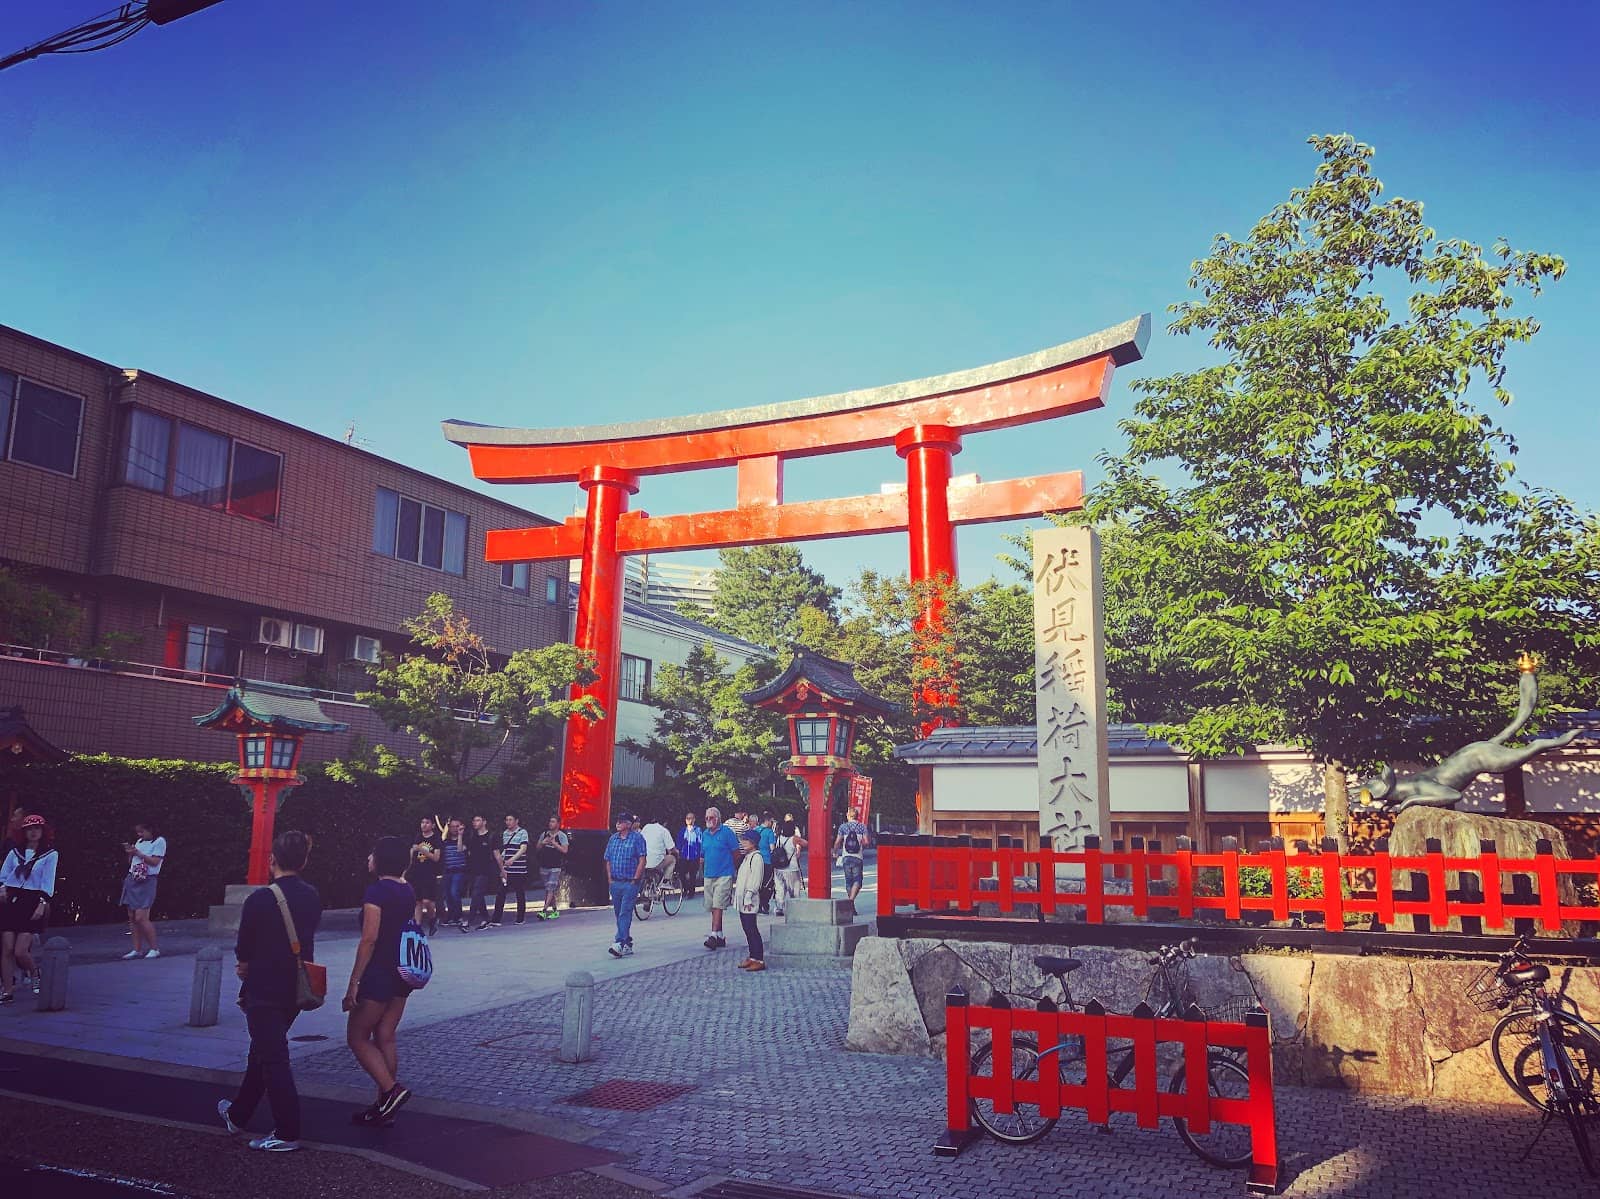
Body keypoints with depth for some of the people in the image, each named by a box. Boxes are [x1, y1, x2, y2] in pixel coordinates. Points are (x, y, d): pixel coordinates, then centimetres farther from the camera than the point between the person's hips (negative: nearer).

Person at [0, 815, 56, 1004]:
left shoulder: (50, 854, 4)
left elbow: (48, 881, -3)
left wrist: (42, 903, -13)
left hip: (33, 902, -3)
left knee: (20, 951, -9)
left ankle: (34, 973, 21)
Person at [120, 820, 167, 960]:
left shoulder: (159, 841, -3)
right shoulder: (139, 842, 18)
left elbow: (155, 862, -11)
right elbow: (131, 862, 20)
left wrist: (138, 853, -14)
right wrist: (130, 852, 2)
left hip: (146, 882, -7)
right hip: (132, 880, 7)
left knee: (141, 917, -14)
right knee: (132, 918, 5)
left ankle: (154, 949, -5)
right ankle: (137, 950, 12)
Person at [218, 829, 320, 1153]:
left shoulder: (260, 900, -20)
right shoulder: (313, 898, 0)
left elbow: (244, 950, -12)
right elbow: (306, 937, 5)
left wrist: (244, 965, 11)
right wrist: (252, 965, 9)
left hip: (264, 992, -7)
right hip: (297, 989, 7)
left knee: (273, 1059, 1)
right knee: (262, 1051, 23)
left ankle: (287, 1134, 6)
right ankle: (238, 1114, 40)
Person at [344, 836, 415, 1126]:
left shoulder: (376, 892, -16)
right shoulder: (408, 891, 8)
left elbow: (369, 939, -19)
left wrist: (353, 983, -15)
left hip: (379, 973, -8)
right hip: (403, 974, 8)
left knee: (357, 1037, 6)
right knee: (385, 1039, 14)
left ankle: (391, 1090, -5)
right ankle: (384, 1106, 17)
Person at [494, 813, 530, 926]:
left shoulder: (522, 832, -4)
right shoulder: (504, 833, 15)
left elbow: (523, 848, -16)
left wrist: (512, 859, -30)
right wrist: (502, 868, 15)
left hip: (519, 870, -5)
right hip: (506, 870, 5)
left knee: (520, 894, 3)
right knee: (500, 894, -1)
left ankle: (521, 919, 13)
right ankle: (496, 920, 0)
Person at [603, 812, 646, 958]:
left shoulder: (637, 838, -5)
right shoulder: (613, 838, 12)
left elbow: (642, 861, -9)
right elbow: (608, 861, 16)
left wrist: (635, 880, -12)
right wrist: (610, 879, 7)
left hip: (630, 883, -6)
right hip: (615, 883, 6)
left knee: (625, 913, -12)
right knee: (619, 914, 10)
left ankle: (620, 944, -18)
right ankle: (628, 944, 20)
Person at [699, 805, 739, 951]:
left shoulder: (727, 832, -5)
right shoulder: (704, 834, 13)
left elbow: (736, 853, -2)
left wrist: (725, 862, 4)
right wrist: (703, 860, 4)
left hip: (724, 875, -7)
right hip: (708, 875, 7)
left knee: (718, 906, -14)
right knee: (712, 908, 9)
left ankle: (714, 935, -18)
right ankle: (720, 936, 18)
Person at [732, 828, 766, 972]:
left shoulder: (756, 857, -12)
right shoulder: (747, 857, 17)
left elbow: (755, 880, -18)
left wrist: (748, 898, -20)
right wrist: (737, 896, 18)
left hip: (750, 901, -9)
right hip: (742, 901, 9)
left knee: (752, 929, -8)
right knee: (747, 929, 12)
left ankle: (759, 960, -5)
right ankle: (752, 957, 19)